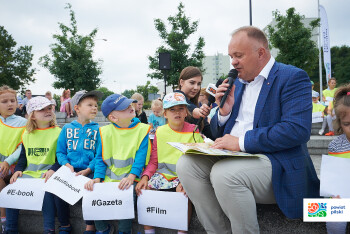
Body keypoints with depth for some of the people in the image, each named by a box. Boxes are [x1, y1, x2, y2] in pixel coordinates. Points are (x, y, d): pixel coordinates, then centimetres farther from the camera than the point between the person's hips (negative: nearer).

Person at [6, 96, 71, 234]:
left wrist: (53, 170, -23)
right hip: (29, 172, 5)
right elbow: (23, 156, 19)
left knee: (47, 189, -32)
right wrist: (18, 170, 1)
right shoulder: (26, 134, 14)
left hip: (47, 173, -5)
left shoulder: (58, 132, -1)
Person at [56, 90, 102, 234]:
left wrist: (88, 170, -13)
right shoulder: (67, 128, 12)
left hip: (90, 171, -2)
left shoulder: (97, 129, 7)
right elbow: (60, 152, 11)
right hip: (70, 170, 2)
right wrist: (67, 164, -8)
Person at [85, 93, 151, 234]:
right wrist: (97, 178, -10)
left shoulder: (142, 130, 1)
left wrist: (131, 177, -22)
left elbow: (141, 156, -7)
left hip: (129, 179, -2)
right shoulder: (106, 132, 7)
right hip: (108, 179, 3)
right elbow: (100, 158, 7)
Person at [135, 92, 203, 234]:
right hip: (162, 174, 3)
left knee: (184, 191, -31)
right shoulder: (160, 132, 8)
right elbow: (153, 161, 9)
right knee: (144, 188, -17)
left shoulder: (194, 131, 0)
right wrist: (145, 176, -11)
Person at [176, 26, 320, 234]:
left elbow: (298, 130, -21)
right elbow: (219, 133, 20)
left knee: (224, 172, -33)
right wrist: (224, 111, -3)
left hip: (276, 164, -7)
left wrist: (242, 142, -21)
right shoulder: (237, 83, 17)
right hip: (233, 157, 7)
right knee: (186, 164, -13)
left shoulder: (293, 78, -5)